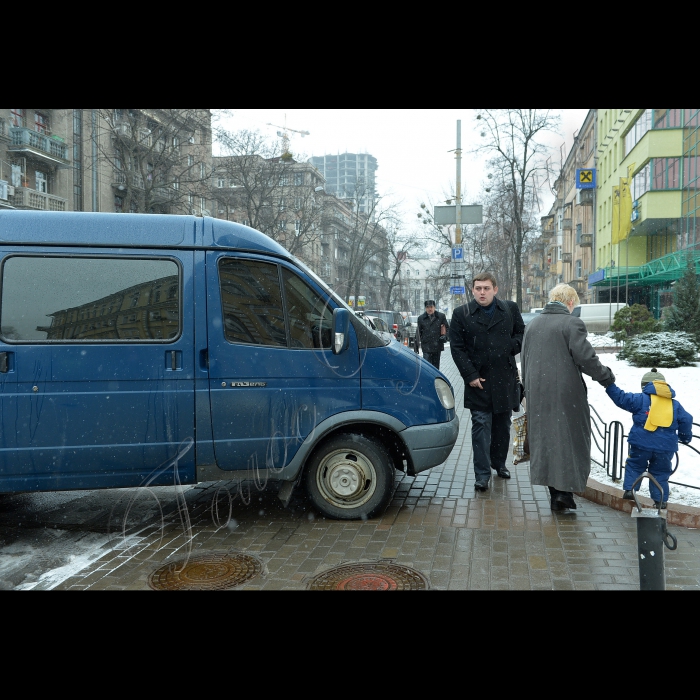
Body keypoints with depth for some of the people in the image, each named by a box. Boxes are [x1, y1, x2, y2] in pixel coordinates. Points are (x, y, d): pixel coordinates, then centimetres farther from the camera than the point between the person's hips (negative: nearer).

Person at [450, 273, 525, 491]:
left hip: (505, 378, 3)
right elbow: (457, 348, -2)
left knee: (502, 424, 14)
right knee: (481, 425, -3)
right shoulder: (461, 314, -1)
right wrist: (470, 375, -10)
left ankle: (499, 462, 33)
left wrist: (511, 346, -8)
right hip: (478, 379, -2)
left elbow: (522, 334, 14)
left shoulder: (511, 309, 5)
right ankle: (482, 474, 2)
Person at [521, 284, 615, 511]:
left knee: (545, 437, 12)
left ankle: (555, 493, 19)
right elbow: (586, 358, -16)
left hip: (538, 394, 6)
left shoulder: (532, 324, 11)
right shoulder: (572, 323, -11)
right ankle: (565, 491, 3)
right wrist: (607, 377, 0)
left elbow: (524, 361, 16)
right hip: (566, 393, -6)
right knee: (569, 438, 6)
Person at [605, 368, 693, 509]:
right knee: (660, 472, 16)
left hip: (642, 444, -3)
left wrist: (610, 386, 0)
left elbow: (622, 398, -7)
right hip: (666, 447, 3)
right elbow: (686, 420, 14)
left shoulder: (641, 399, 0)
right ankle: (661, 500, 13)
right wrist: (685, 437, 28)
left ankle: (629, 489, 6)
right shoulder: (675, 404, 13)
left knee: (634, 466, 17)